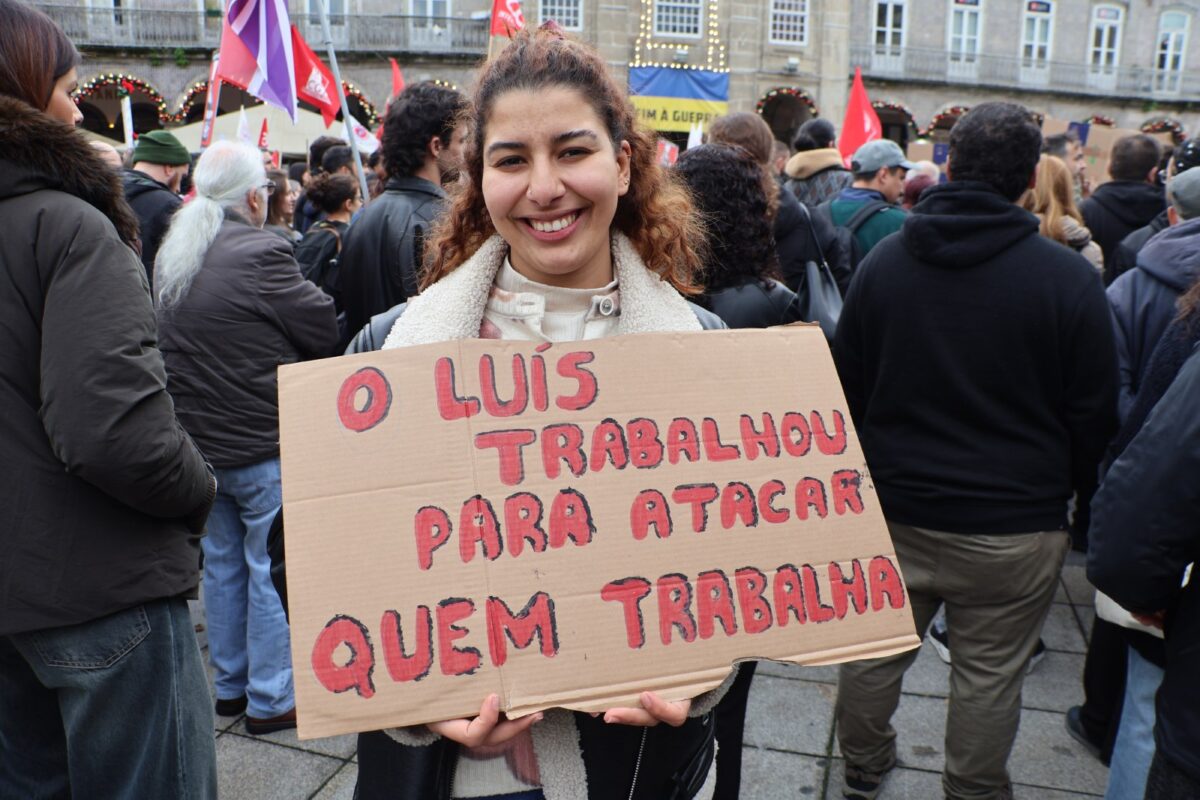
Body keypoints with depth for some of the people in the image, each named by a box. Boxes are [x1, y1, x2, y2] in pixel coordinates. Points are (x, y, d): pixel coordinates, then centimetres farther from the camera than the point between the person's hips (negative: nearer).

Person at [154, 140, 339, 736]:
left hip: (202, 441, 8)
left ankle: (229, 684, 32)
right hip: (264, 445, -8)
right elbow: (324, 330, -15)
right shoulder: (261, 253, -19)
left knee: (222, 561, 18)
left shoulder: (170, 256, 7)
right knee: (273, 568, 4)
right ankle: (271, 698, 15)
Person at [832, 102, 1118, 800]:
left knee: (875, 649, 19)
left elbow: (847, 388, 5)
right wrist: (1070, 488, 14)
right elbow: (1095, 414, -3)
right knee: (990, 674, 12)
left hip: (892, 508, 3)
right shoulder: (1069, 278, -11)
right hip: (1013, 526, -3)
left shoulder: (883, 262, -2)